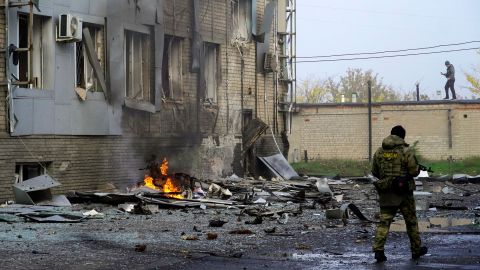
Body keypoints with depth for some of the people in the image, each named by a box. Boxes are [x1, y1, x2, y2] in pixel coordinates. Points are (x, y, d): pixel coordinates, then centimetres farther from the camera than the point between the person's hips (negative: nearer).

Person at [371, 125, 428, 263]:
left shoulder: (379, 152, 3)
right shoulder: (406, 151, -9)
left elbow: (374, 172, 10)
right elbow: (414, 171, -11)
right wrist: (417, 169, 12)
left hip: (386, 193, 3)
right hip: (403, 192, -3)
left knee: (384, 221, 2)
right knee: (411, 221, 13)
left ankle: (378, 250, -12)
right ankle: (416, 249, 24)